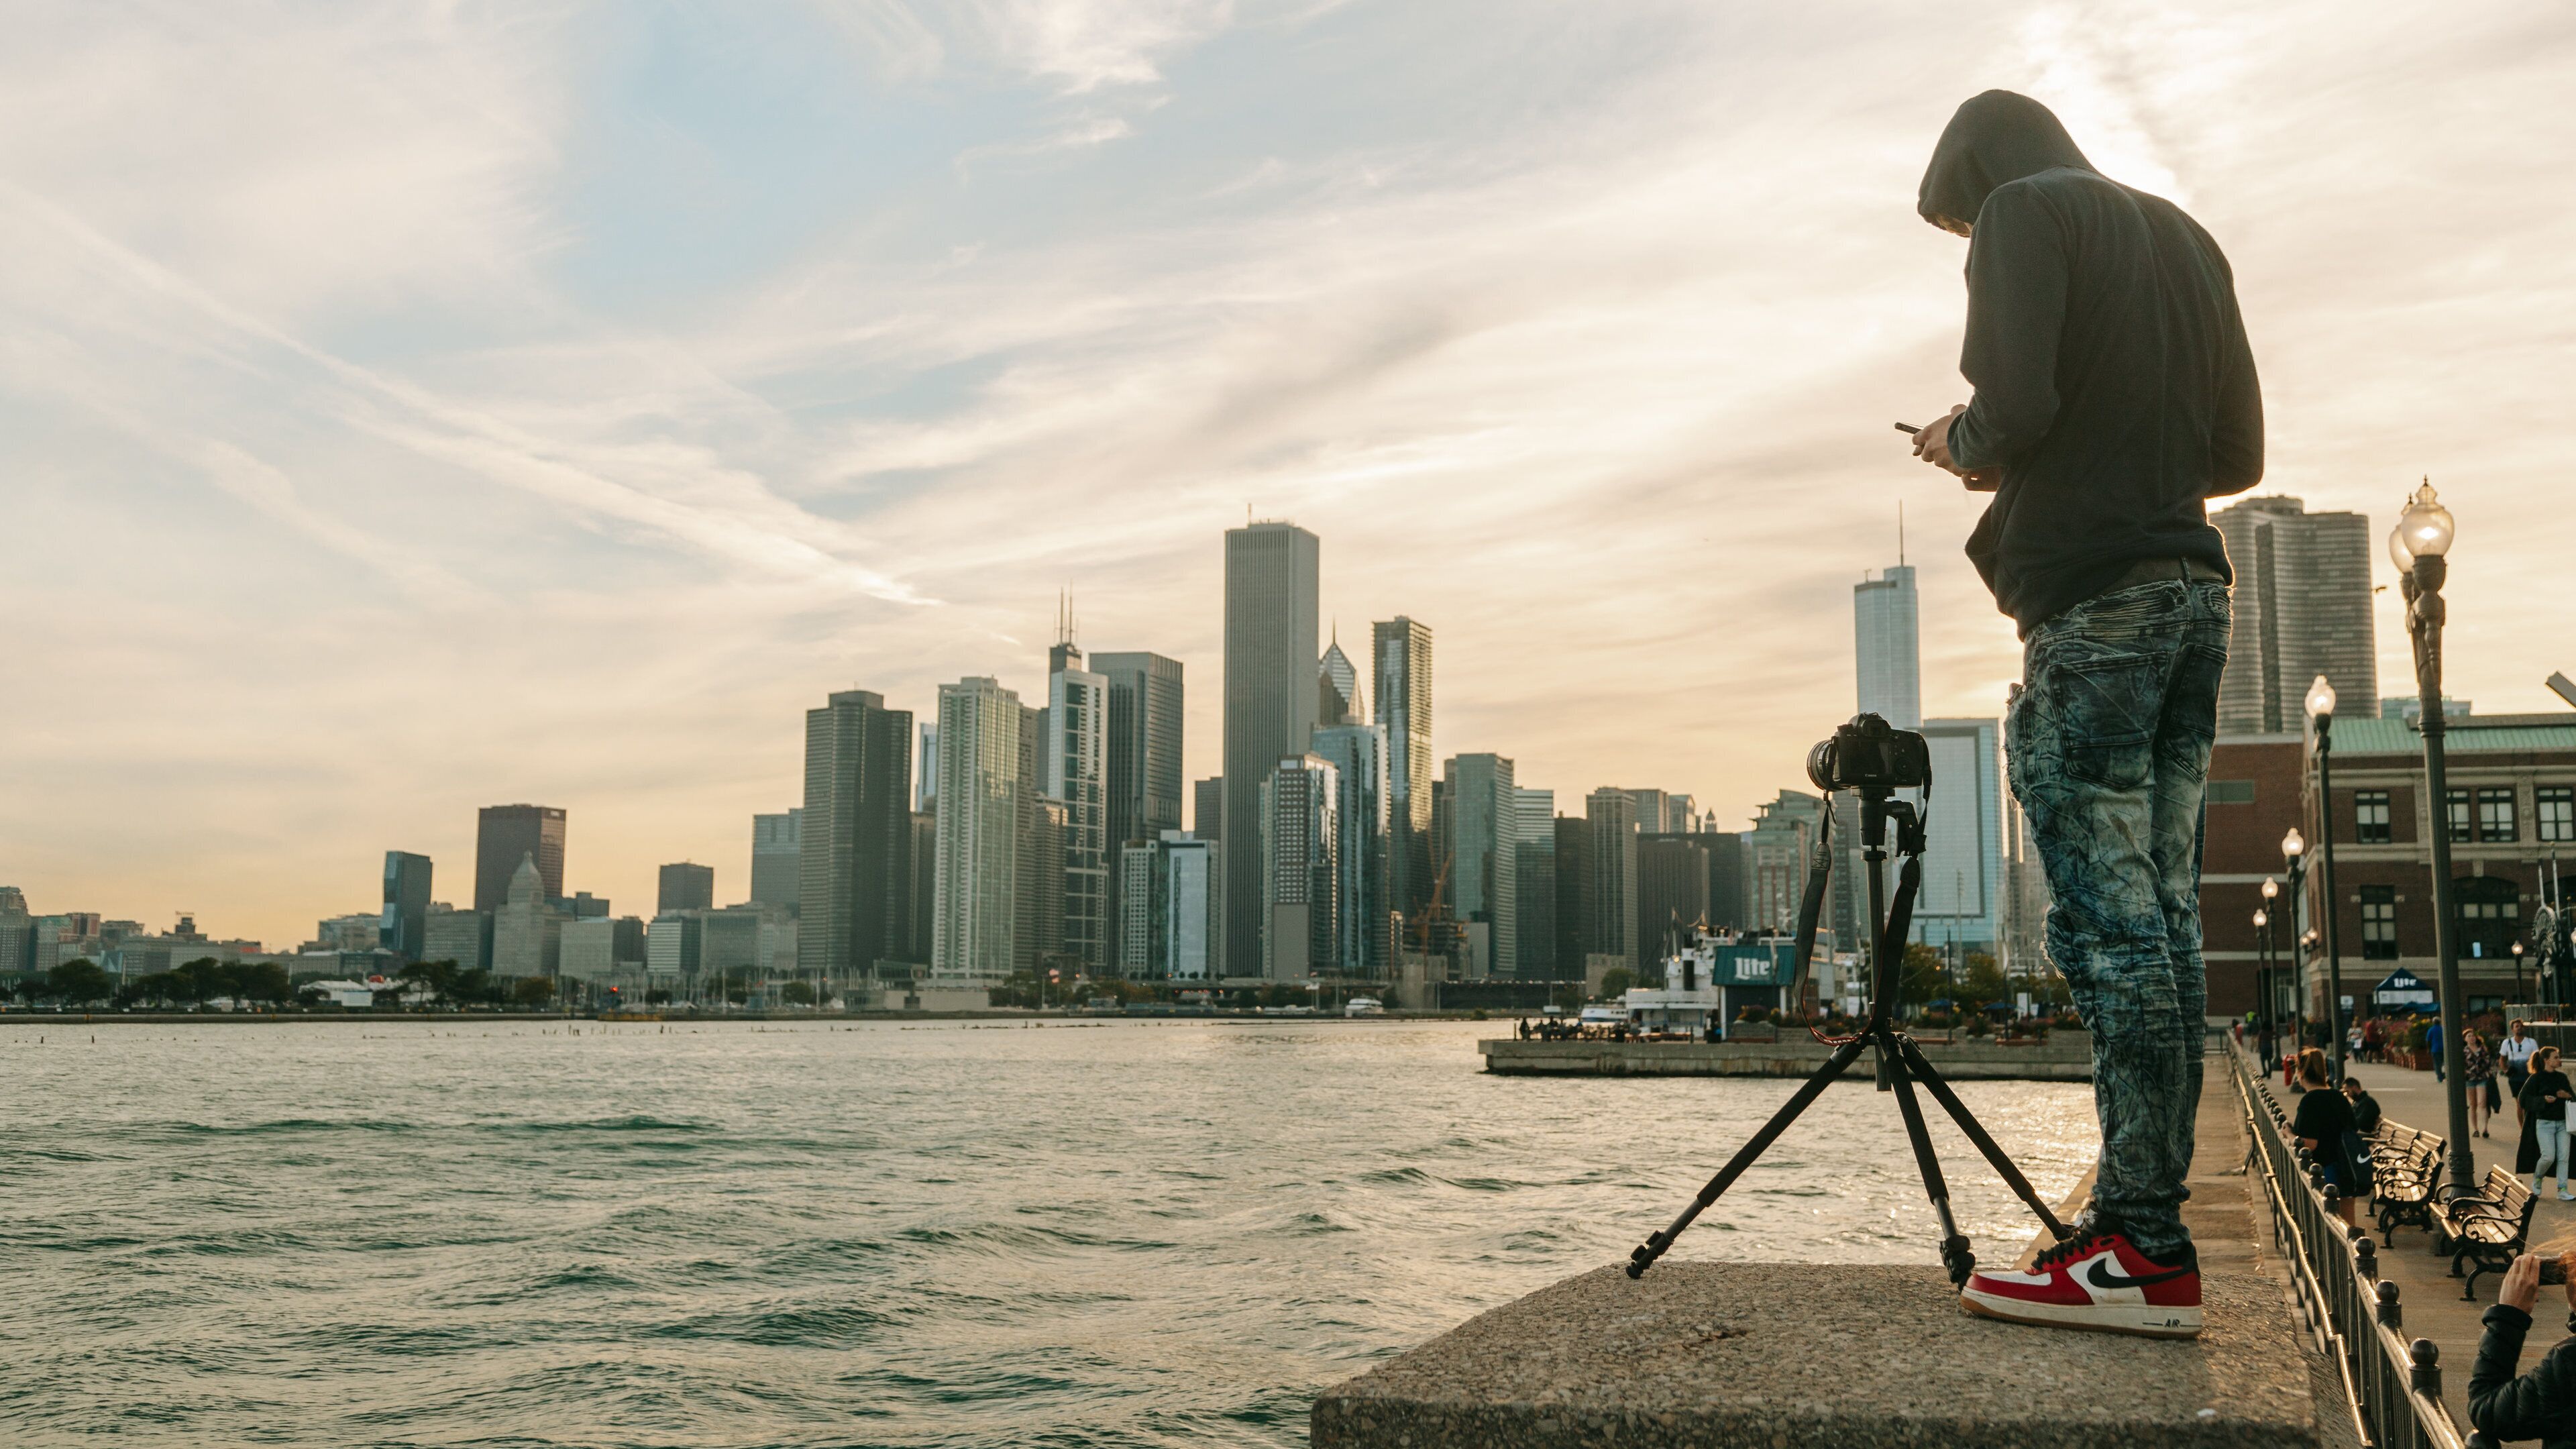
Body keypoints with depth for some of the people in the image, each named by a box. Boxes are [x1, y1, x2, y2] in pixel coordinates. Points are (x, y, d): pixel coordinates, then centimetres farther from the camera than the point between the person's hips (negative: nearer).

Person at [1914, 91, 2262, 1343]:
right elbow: (2238, 454, 21)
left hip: (2091, 597, -8)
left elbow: (2015, 406, -15)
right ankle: (2141, 1221, 7)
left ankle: (2145, 1252, -11)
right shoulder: (2186, 240, 23)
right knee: (2163, 918, 5)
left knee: (2108, 922, -10)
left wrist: (1959, 443, 5)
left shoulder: (2024, 213, 1)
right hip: (2196, 594, 8)